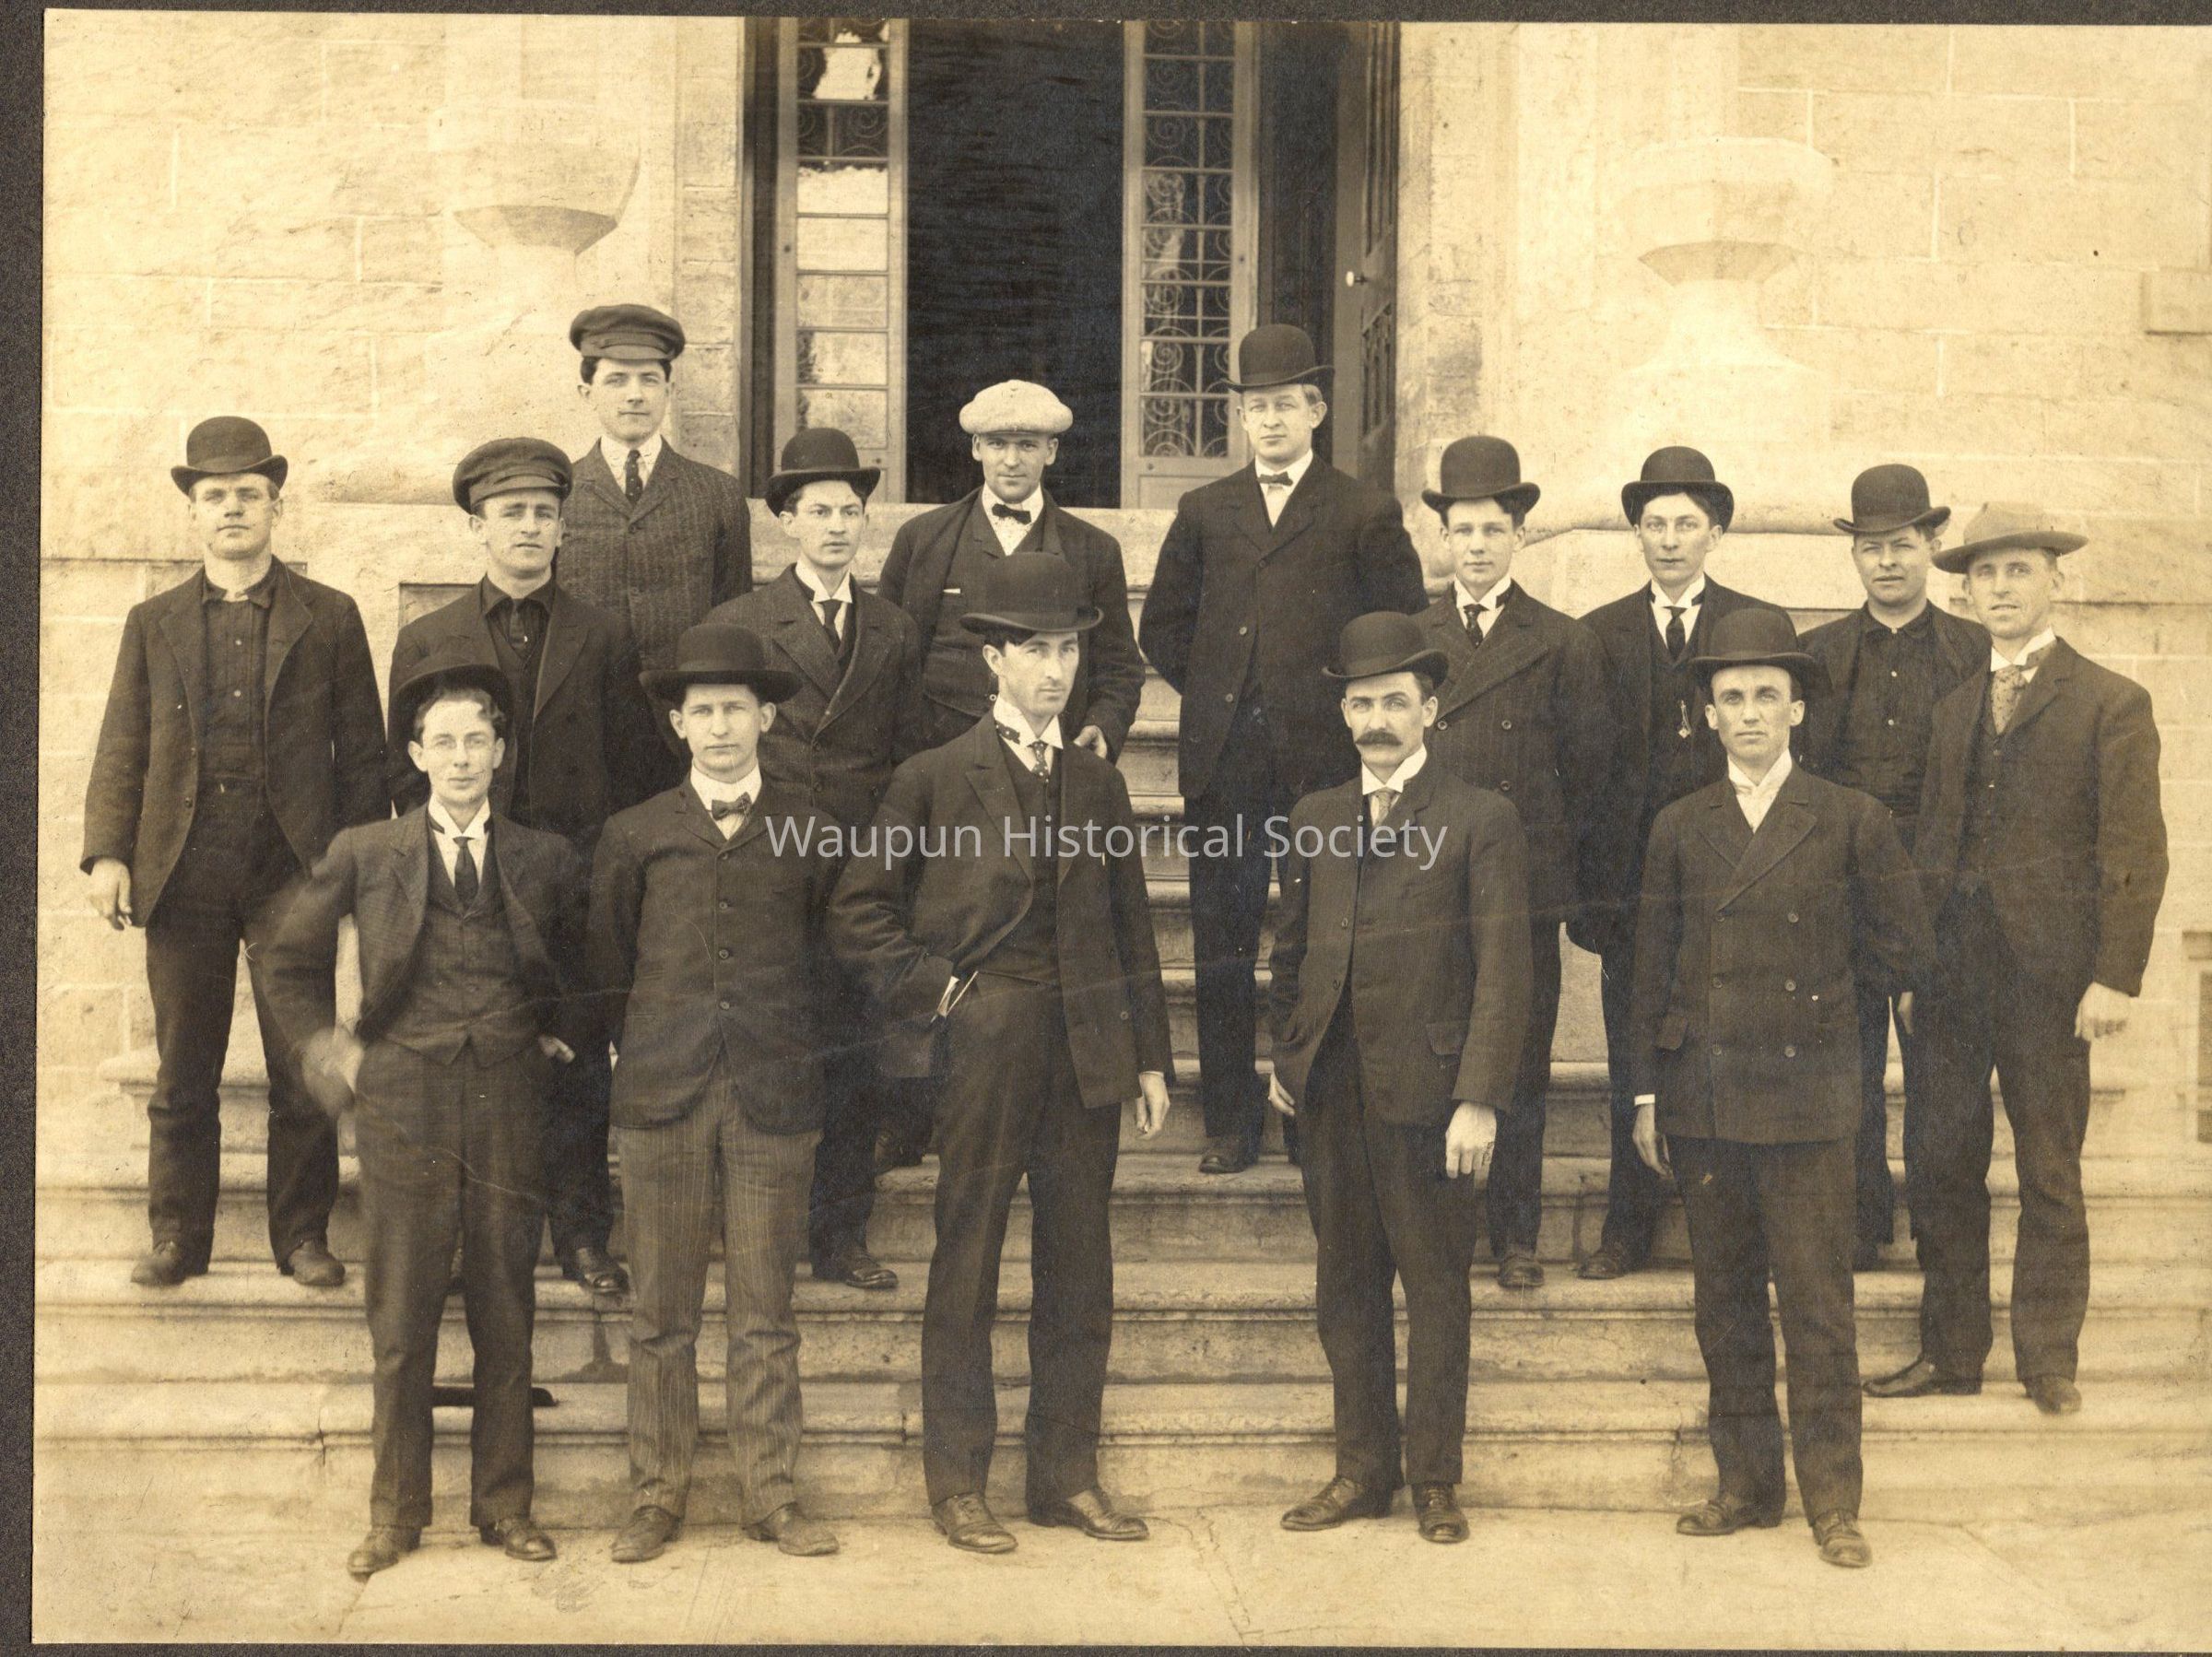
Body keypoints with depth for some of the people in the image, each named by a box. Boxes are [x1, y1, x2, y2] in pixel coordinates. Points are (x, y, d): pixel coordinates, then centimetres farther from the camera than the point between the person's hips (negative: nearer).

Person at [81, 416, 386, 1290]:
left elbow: (361, 751, 5)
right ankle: (178, 1235, 18)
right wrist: (107, 854, -2)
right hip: (182, 874, 2)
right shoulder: (153, 623, 12)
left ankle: (303, 1235, 14)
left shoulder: (329, 618, 7)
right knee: (182, 1073, 8)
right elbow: (122, 749, 10)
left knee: (301, 1070, 2)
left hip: (290, 872, -1)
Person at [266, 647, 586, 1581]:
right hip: (403, 1113, -1)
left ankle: (503, 1504, 20)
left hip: (509, 1116, 1)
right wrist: (332, 1046, 5)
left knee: (506, 1319, 7)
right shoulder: (362, 856, 4)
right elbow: (292, 966, 14)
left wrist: (565, 1038, 7)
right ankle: (395, 1513, 18)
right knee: (400, 1325, 4)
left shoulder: (547, 863, 6)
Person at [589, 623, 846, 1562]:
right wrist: (638, 1053, 11)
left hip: (774, 1097, 0)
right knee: (661, 1315, 5)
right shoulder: (634, 837, 7)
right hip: (662, 1097, 0)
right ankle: (657, 1497, 14)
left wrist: (798, 1053, 10)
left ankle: (769, 1496, 14)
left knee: (766, 1313, 4)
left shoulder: (808, 835, 7)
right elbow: (607, 967, 15)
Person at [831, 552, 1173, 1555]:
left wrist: (1150, 1057, 11)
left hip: (1089, 1049, 4)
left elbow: (1131, 932, 15)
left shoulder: (1098, 785, 14)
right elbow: (859, 913, 3)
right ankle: (958, 1483, 13)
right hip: (985, 1046, -4)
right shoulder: (935, 779, 1)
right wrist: (933, 986, -6)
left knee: (1080, 1269, 8)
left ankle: (1067, 1476, 18)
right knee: (967, 1265, 2)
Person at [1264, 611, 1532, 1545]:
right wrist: (1285, 1055, 11)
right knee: (1344, 1288, 11)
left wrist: (1480, 1097, -14)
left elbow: (1503, 968, -8)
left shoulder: (1480, 820, -3)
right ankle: (1363, 1470, 23)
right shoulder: (1315, 821, 12)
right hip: (1332, 1091, 5)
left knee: (1436, 1291, 5)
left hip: (1426, 1088, -5)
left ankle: (1436, 1479, 17)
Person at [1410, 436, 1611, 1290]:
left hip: (1525, 888, -1)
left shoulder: (1564, 643, 4)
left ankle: (1516, 1233, 14)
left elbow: (1587, 771, 5)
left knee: (1520, 1065, 4)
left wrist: (1563, 861, 2)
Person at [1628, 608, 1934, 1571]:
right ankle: (1747, 1485, 21)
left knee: (1818, 1308, -1)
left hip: (1807, 1101, -3)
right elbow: (1652, 970, 9)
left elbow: (1906, 948, 9)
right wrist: (1647, 1093, 8)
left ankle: (1832, 1499, 10)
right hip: (1703, 1101, 3)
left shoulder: (1851, 821, -1)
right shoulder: (1679, 828, 7)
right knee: (1724, 1303, 10)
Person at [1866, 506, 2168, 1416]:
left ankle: (2049, 1359, 15)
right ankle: (1951, 1350, 16)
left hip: (2049, 969, -5)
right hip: (1954, 967, 5)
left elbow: (2135, 852, -6)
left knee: (2050, 1173, 4)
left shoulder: (2110, 702, 0)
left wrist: (2115, 976, -13)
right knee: (1938, 1163, 5)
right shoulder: (1954, 708, 16)